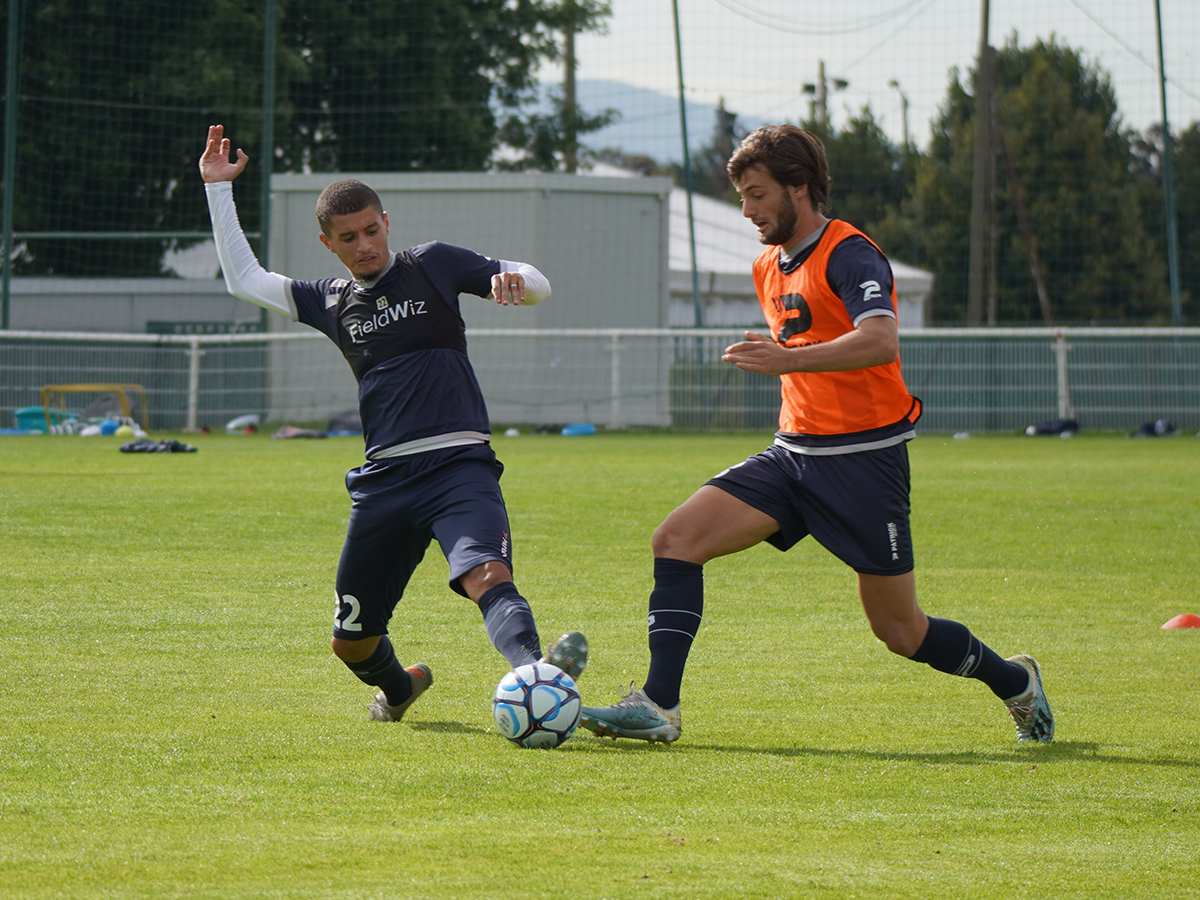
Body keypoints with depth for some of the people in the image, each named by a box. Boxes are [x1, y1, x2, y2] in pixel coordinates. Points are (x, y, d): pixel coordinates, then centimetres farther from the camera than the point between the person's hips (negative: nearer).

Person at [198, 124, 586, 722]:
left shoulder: (432, 265, 9)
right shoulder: (332, 302, 17)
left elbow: (538, 287, 10)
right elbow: (243, 279, 24)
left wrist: (512, 280, -14)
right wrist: (217, 187, 22)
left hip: (457, 464, -4)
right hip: (383, 478, 4)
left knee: (487, 575, -33)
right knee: (351, 642, 8)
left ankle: (532, 667, -57)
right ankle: (397, 686, 40)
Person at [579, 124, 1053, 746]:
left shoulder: (849, 254, -13)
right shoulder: (770, 268, 14)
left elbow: (881, 343, -31)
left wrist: (789, 359, -40)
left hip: (865, 459, -8)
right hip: (793, 454, 8)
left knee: (899, 630, 0)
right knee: (677, 539, -12)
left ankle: (1016, 683, 27)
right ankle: (657, 706, -15)